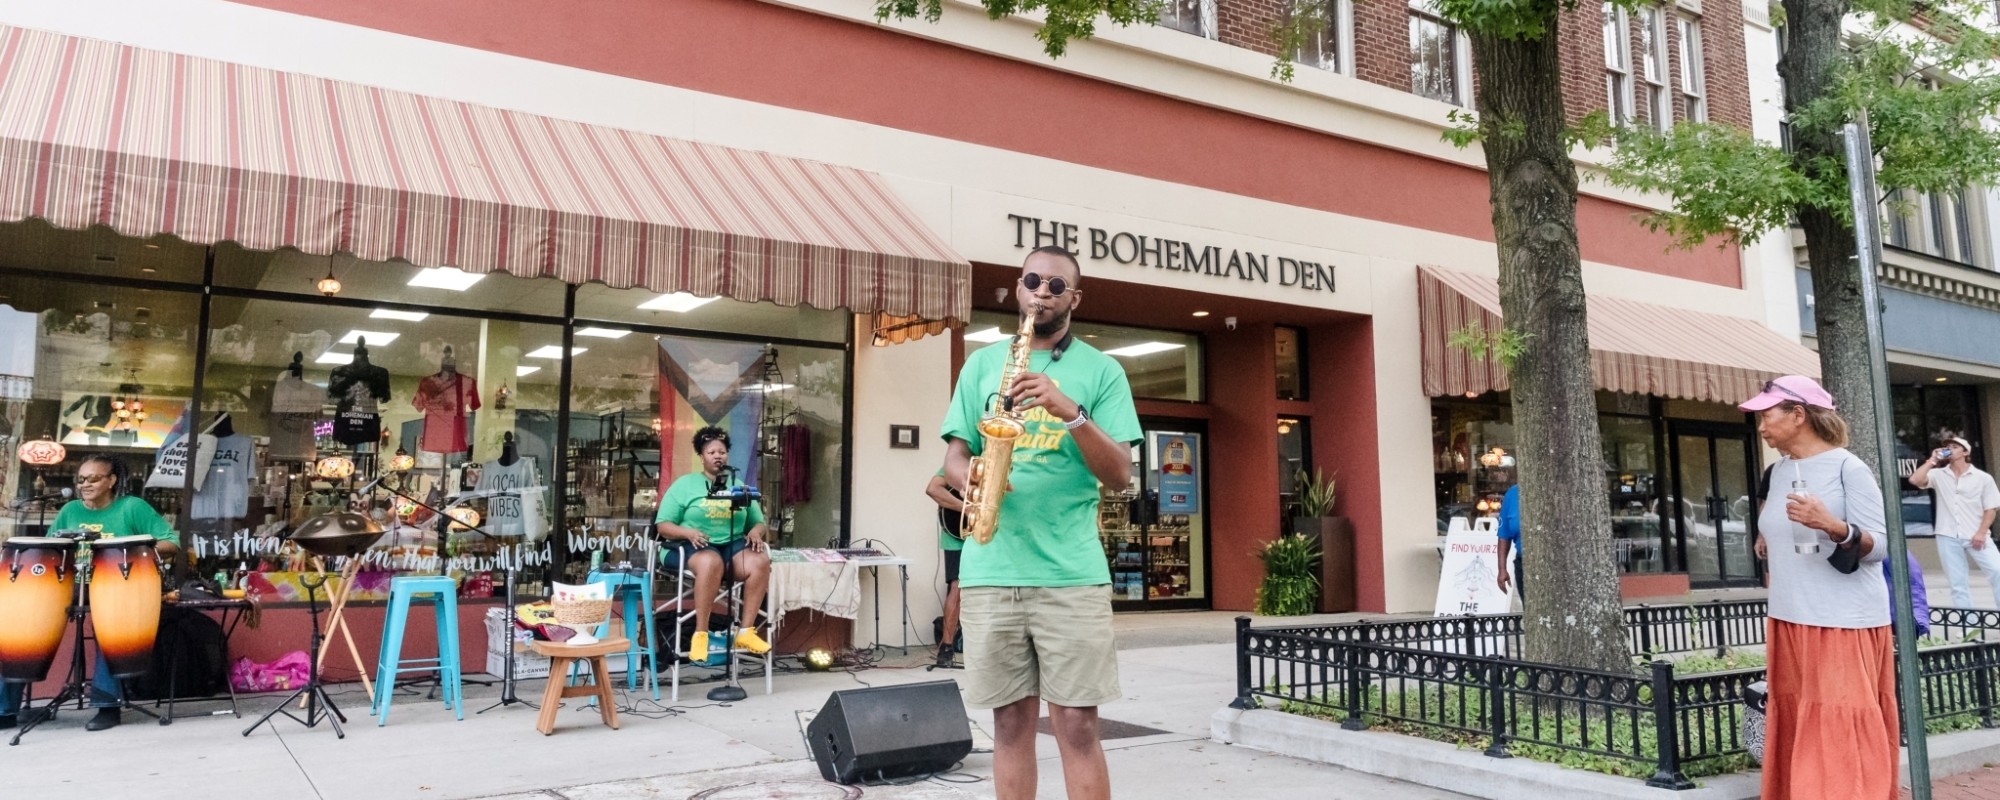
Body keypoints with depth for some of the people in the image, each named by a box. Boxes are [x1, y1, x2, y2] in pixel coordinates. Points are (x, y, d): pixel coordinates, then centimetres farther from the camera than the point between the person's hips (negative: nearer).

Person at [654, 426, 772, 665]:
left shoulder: (738, 485, 19)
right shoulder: (685, 484, 7)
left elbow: (758, 522, 18)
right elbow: (662, 526, 1)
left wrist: (755, 531, -8)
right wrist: (688, 532, -19)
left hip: (732, 544, 4)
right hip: (692, 546, -3)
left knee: (761, 561, -29)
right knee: (711, 562, -40)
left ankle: (746, 631, -25)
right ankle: (700, 633, -30)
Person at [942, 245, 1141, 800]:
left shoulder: (1102, 370, 6)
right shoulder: (981, 364, 14)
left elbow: (1119, 476, -2)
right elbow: (954, 456, 12)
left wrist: (1071, 412, -17)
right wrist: (969, 476, -12)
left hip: (1073, 572, -2)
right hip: (989, 569, 2)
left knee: (1077, 723, 0)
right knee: (1011, 719, 8)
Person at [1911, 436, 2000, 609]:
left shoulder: (1983, 478, 2)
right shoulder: (1938, 475, 6)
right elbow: (1915, 480, -13)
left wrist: (1981, 532, -10)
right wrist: (1932, 460, -7)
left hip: (1976, 536, -1)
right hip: (1948, 537, 1)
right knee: (1958, 583, 5)